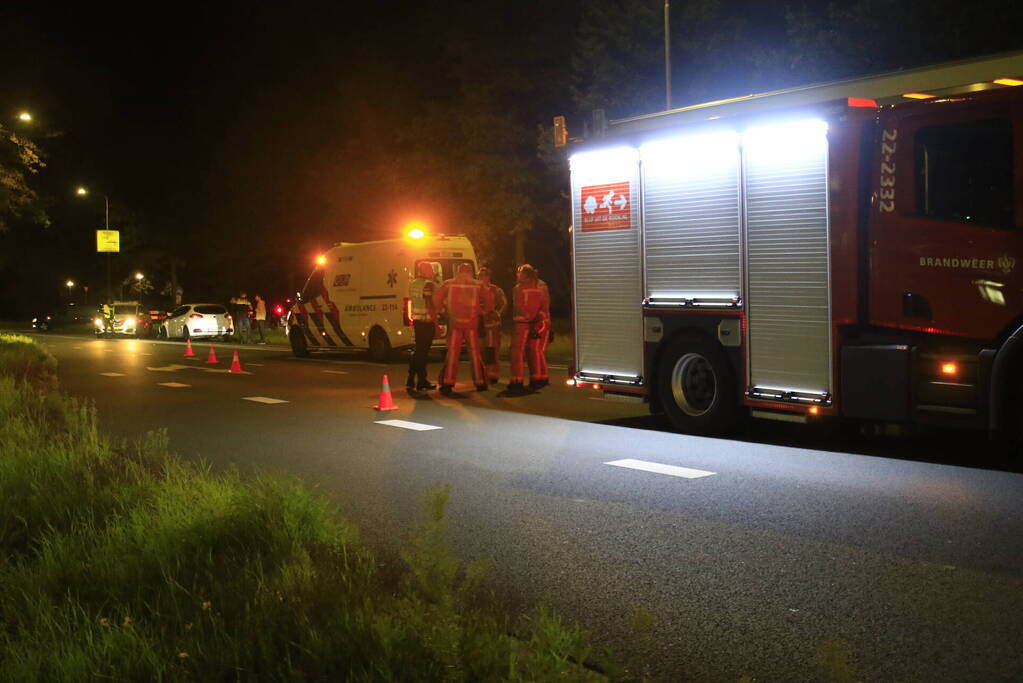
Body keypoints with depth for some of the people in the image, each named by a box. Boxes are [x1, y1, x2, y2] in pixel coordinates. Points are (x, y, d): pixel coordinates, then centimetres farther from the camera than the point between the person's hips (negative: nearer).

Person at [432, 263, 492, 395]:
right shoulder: (477, 285, 5)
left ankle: (447, 383, -4)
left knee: (452, 352, 2)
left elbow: (436, 297, -3)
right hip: (472, 323, 0)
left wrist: (440, 308, 14)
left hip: (454, 323, 0)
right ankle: (480, 382, 12)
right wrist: (481, 310, 16)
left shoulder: (449, 283, 4)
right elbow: (488, 301, 1)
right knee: (474, 352, 9)